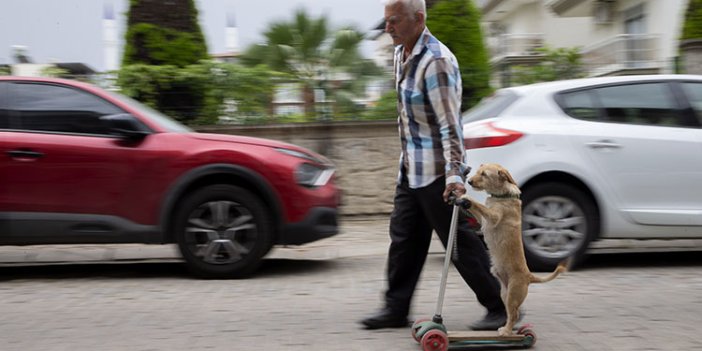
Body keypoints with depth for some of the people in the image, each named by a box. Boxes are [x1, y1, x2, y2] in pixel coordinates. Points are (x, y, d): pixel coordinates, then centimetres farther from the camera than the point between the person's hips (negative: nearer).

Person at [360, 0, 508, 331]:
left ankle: (501, 308, 9)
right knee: (403, 239, 12)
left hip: (436, 170, -9)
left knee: (460, 241, -3)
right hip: (410, 168, 9)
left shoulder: (436, 61, -20)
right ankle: (395, 309, 21)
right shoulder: (401, 53, 10)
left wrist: (454, 173, -31)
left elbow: (450, 123, -25)